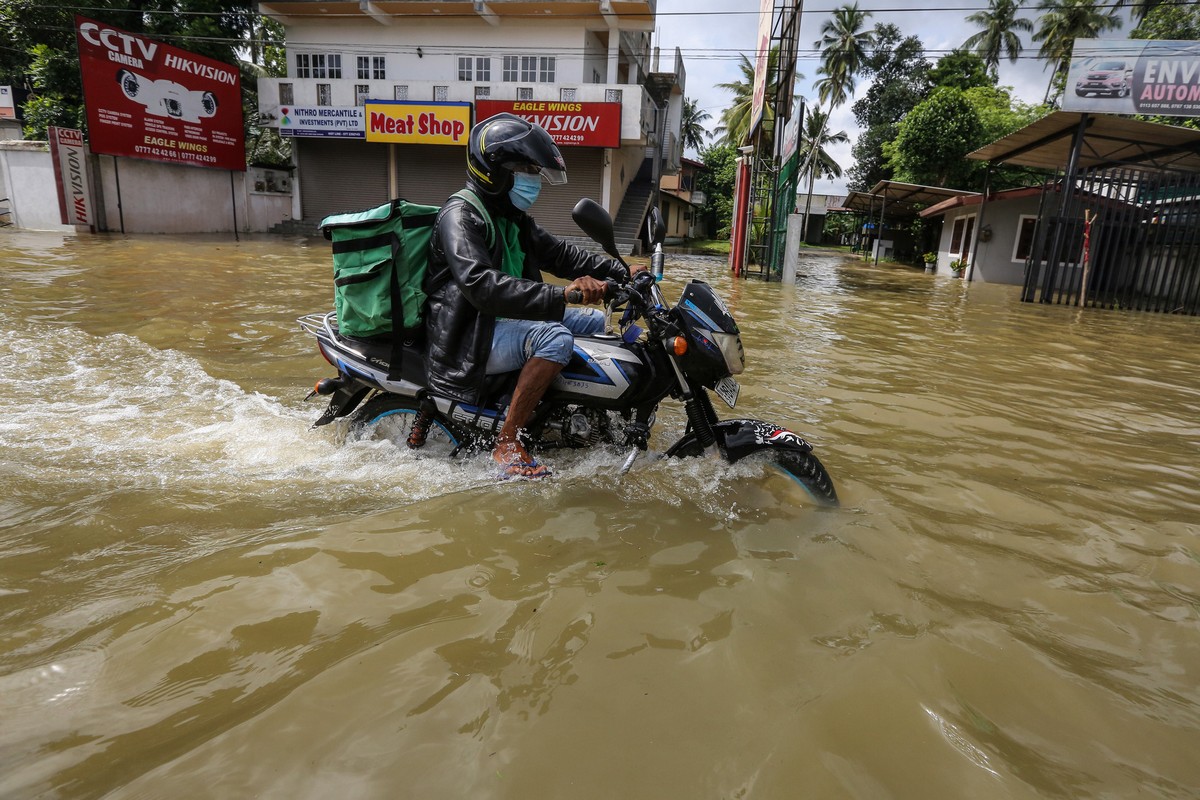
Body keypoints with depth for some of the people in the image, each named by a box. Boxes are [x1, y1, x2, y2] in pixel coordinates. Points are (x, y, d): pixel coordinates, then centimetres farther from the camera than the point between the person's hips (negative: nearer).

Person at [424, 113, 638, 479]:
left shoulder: (513, 218, 14)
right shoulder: (460, 215, -16)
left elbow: (559, 253, 14)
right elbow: (481, 285, -32)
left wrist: (620, 271, 1)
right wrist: (560, 295, -42)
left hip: (502, 322, 10)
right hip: (469, 340, -10)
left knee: (594, 320, 10)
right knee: (555, 337, -33)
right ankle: (507, 443, -23)